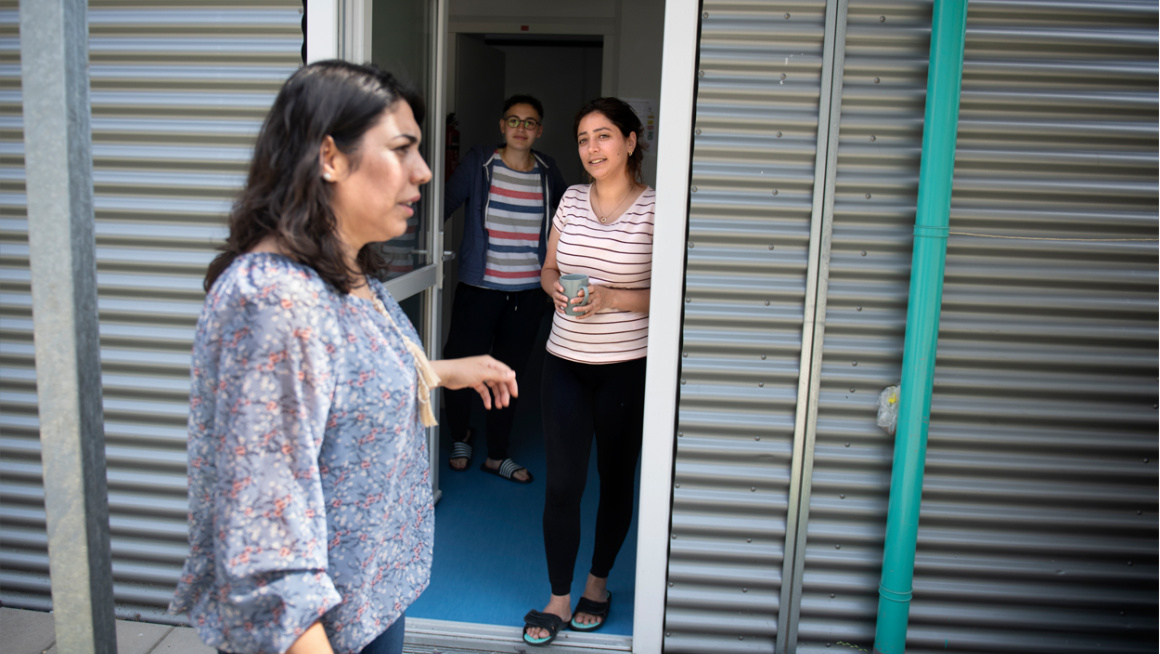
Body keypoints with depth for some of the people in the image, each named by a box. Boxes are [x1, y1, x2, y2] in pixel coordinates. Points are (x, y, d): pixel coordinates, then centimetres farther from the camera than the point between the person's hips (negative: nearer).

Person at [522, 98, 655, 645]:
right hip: (565, 361, 3)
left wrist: (610, 298, -20)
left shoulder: (654, 209, -9)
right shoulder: (572, 200, 6)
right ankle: (559, 599, 17)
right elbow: (548, 268, 16)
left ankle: (598, 581, 34)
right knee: (561, 482, 3)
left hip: (627, 368, -3)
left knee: (616, 478, 13)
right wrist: (557, 287, -6)